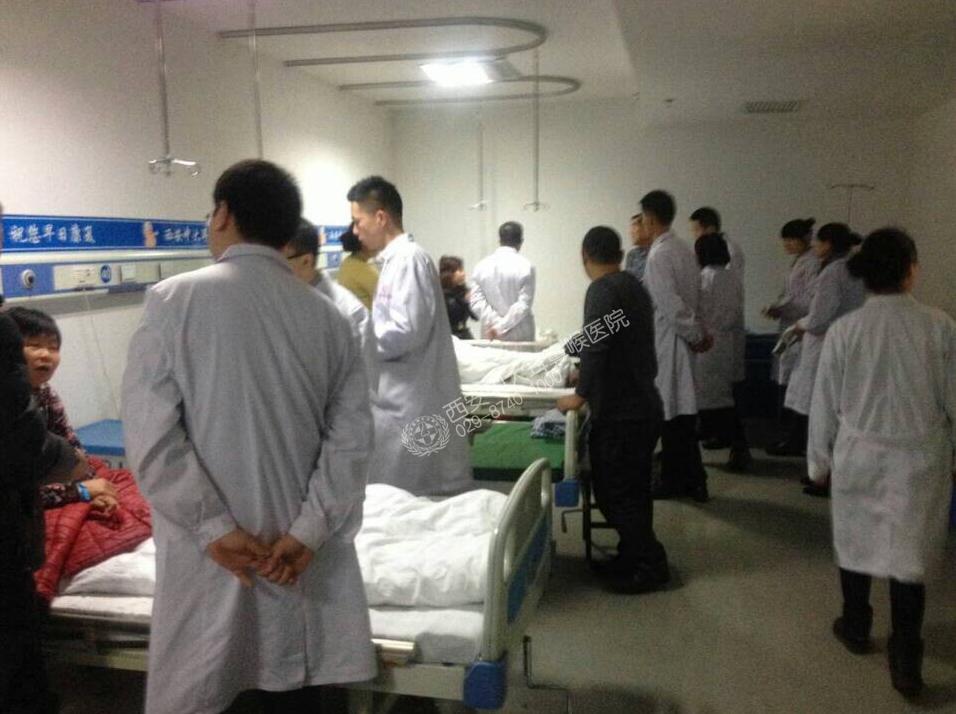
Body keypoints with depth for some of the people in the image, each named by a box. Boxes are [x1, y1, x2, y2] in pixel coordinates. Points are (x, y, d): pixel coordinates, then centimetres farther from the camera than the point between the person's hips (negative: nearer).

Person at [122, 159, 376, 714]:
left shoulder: (174, 300, -8)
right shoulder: (328, 317, 1)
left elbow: (150, 435, -14)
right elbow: (352, 436, -4)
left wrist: (214, 528, -11)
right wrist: (309, 531, -6)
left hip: (208, 553, -2)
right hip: (298, 550, 3)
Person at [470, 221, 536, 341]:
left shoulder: (482, 265, 2)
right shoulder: (526, 266, -7)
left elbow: (477, 302, -5)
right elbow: (524, 304, -13)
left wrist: (496, 322, -10)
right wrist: (502, 326, -12)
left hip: (490, 336, 3)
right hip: (520, 336, -3)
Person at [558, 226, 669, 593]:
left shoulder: (603, 290, -14)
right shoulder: (633, 285, 14)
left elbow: (595, 346, -24)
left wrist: (580, 394, -12)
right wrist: (590, 380, 32)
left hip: (619, 412, -9)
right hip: (642, 405, 9)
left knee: (615, 493, 0)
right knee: (632, 489, 17)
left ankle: (650, 565, 7)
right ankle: (633, 556, 28)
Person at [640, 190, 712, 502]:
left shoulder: (658, 256, -17)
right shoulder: (684, 249, 10)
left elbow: (671, 304, -21)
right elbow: (695, 295, 12)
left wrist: (696, 334, -10)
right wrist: (699, 332, 10)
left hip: (667, 341, -8)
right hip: (681, 339, 8)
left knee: (670, 414, 2)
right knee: (682, 411, 13)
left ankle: (674, 481, 14)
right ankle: (692, 481, 20)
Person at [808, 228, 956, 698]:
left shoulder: (842, 331, -10)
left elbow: (825, 405, -3)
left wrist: (819, 461, 9)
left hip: (858, 457, 1)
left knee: (855, 542, 19)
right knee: (909, 555, 10)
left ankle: (856, 629, 37)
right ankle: (906, 662, 12)